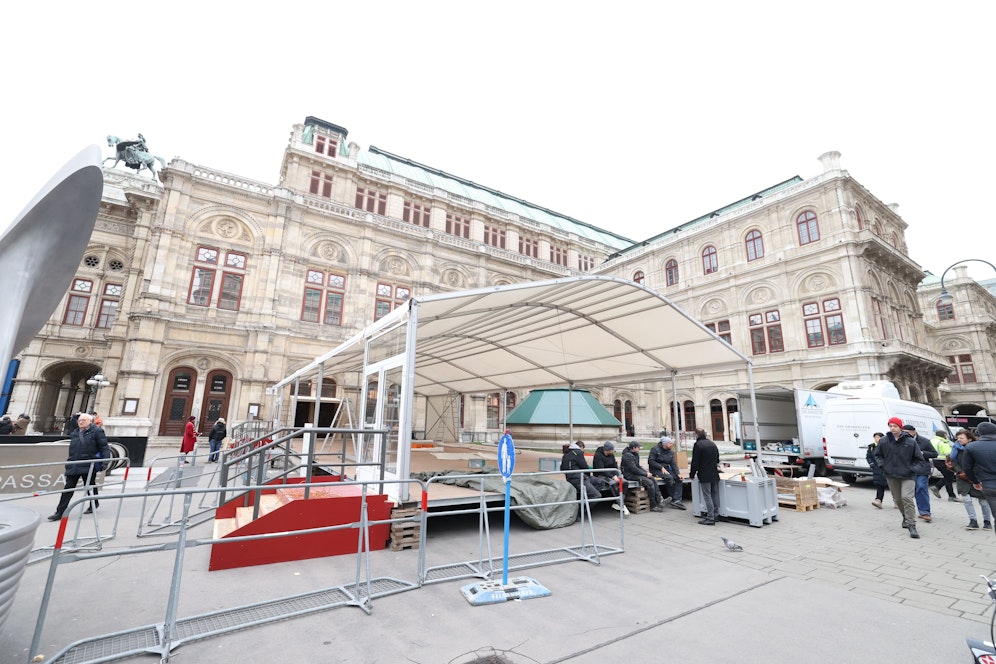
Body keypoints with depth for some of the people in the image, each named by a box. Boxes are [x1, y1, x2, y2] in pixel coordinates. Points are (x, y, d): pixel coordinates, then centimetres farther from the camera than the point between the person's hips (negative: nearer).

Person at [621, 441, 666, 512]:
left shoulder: (635, 454, 13)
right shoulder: (627, 455, -19)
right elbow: (634, 469, -22)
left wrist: (646, 472, 3)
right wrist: (645, 474, -15)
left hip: (635, 473, 10)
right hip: (630, 475, -10)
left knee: (652, 479, -8)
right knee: (649, 483, -20)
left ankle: (659, 500, -9)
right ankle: (653, 506, -10)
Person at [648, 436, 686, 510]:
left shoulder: (670, 451, 10)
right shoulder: (655, 449, -10)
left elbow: (673, 464, 6)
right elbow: (650, 461, -14)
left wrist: (678, 473, -10)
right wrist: (661, 467, -20)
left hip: (666, 469, 7)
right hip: (656, 470, -7)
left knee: (678, 479, -16)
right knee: (669, 477, -30)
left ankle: (677, 500, -18)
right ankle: (672, 500, -17)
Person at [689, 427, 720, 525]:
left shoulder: (697, 445, -14)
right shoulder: (713, 444, 11)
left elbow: (695, 462, -13)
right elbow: (717, 459, 21)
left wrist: (692, 474, -2)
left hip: (705, 476, -7)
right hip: (715, 474, 7)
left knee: (707, 496, -4)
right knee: (715, 495, 14)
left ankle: (710, 518, -4)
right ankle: (716, 515, 22)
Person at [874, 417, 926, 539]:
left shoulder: (910, 441, -6)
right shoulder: (883, 440, 0)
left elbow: (918, 458, 3)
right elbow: (877, 455, 12)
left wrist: (913, 468, -9)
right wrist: (882, 464, -3)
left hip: (907, 475, -3)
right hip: (891, 475, 3)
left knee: (907, 498, -15)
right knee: (897, 499, 14)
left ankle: (911, 525, -8)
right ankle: (906, 517, 37)